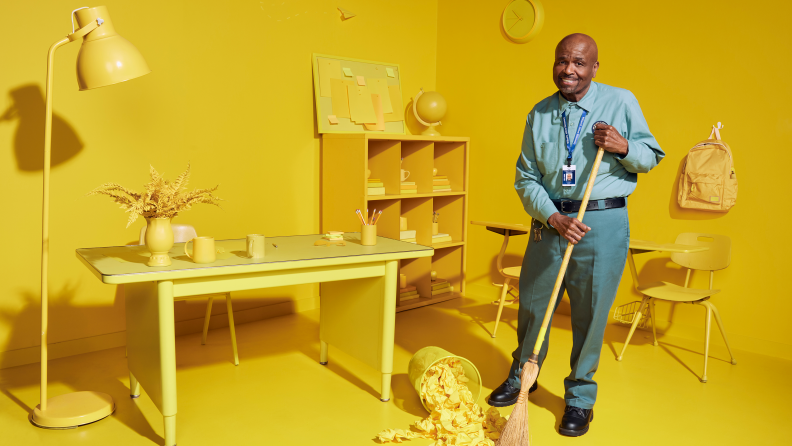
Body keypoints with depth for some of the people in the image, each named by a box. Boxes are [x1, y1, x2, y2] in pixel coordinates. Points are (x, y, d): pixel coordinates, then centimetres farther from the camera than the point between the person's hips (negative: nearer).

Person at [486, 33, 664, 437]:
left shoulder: (621, 101, 0)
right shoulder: (539, 114, 6)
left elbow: (652, 157, 6)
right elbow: (526, 178, 4)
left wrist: (623, 147, -16)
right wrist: (554, 217, -12)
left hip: (603, 222, -3)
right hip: (550, 218, 3)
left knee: (589, 313, 4)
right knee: (531, 302, 12)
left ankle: (580, 397, 25)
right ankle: (521, 377, 37)